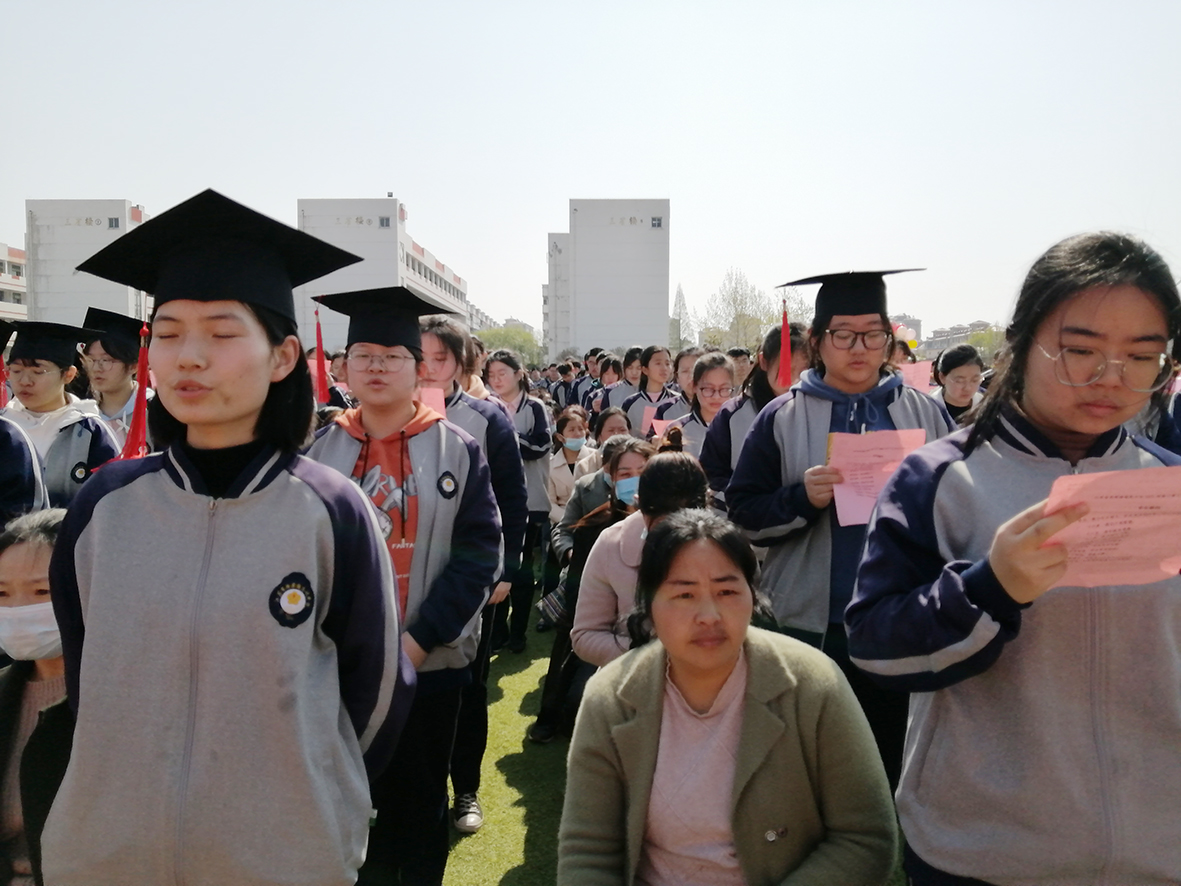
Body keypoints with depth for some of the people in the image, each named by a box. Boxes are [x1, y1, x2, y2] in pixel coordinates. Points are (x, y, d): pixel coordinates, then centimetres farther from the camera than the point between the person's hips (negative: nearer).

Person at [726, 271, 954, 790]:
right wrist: (802, 498, -19)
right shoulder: (782, 419, 0)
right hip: (812, 623, -1)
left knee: (892, 762, 14)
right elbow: (742, 513, -2)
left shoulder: (925, 414, 5)